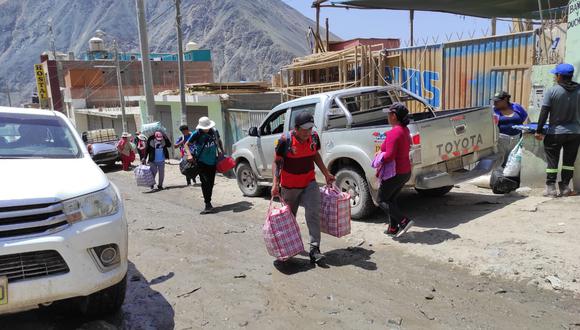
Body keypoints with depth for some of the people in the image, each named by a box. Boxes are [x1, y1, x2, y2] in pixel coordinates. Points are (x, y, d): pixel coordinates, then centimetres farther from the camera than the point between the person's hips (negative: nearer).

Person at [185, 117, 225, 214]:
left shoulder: (214, 131, 0)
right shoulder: (196, 134, -11)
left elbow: (219, 140, 21)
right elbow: (187, 144, -4)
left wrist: (221, 150, 6)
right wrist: (189, 155, -21)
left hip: (213, 162, 4)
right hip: (202, 162, -4)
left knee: (211, 183, 10)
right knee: (205, 182, -13)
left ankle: (208, 204, 24)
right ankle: (208, 205, -12)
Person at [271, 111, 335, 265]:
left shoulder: (314, 137, -4)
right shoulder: (285, 140, -18)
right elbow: (277, 162, -12)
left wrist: (326, 174, 13)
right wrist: (275, 183, -24)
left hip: (309, 183, 3)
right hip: (289, 186, -2)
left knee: (314, 213, -13)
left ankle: (314, 249, -9)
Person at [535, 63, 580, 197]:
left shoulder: (552, 91, -12)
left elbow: (544, 113, -12)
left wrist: (539, 131, -6)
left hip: (555, 133, -3)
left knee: (552, 160, 5)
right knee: (569, 161, 12)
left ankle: (551, 188, 6)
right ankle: (565, 187, 18)